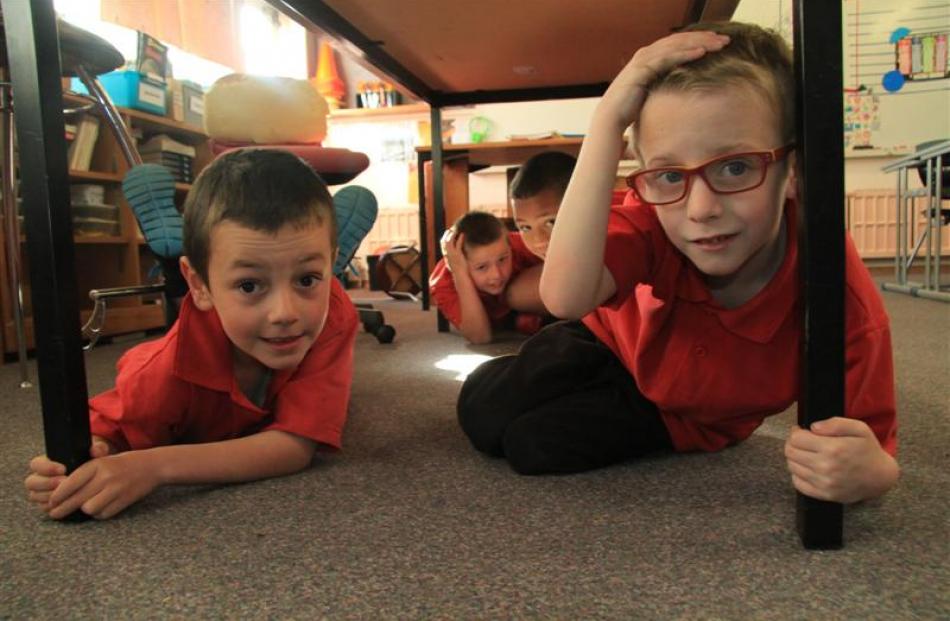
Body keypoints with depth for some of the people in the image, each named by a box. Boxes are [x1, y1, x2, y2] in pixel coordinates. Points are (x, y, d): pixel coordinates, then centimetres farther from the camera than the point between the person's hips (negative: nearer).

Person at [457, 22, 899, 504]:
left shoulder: (843, 299, -35)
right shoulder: (655, 215, -32)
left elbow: (874, 450, -26)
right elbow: (565, 298, -50)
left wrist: (868, 473, -52)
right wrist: (608, 118, -54)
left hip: (679, 417, -2)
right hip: (612, 341, 2)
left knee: (532, 442, -21)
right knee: (484, 410, -10)